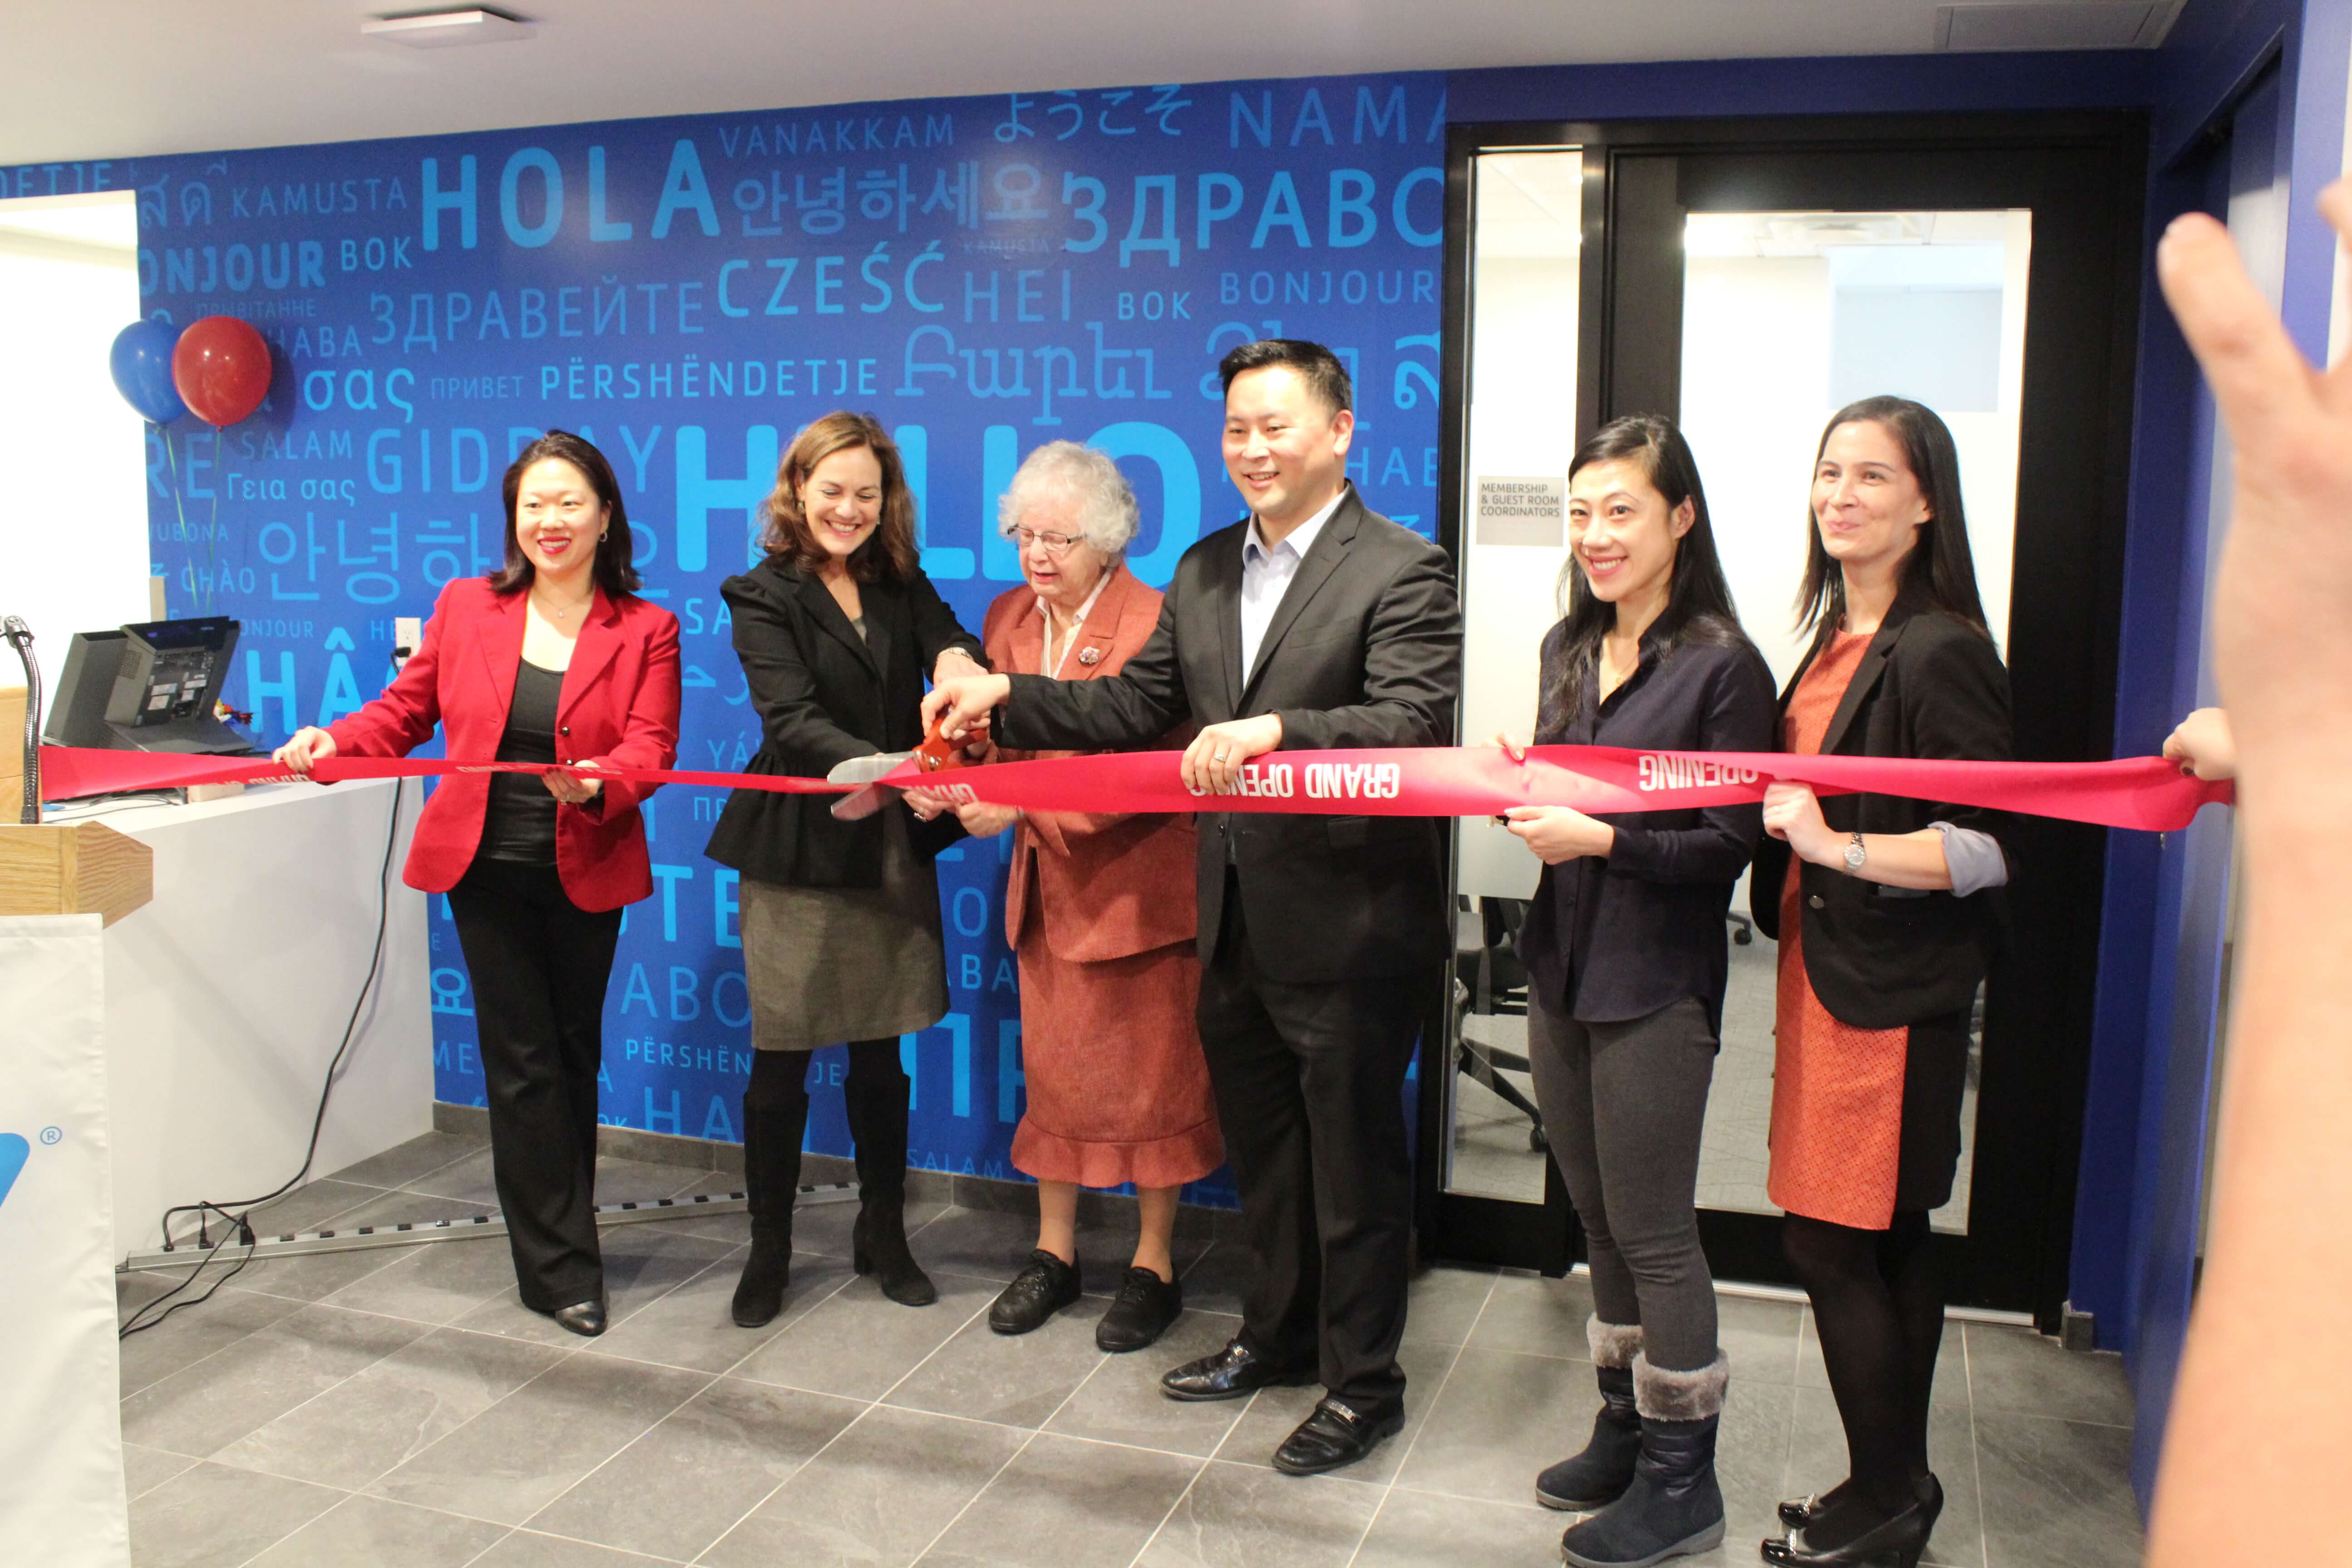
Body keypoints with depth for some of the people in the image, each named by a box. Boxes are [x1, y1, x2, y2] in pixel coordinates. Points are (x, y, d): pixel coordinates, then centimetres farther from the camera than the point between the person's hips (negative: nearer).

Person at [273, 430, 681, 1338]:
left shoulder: (645, 631, -2)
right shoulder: (464, 608, 3)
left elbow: (650, 746, -12)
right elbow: (407, 710, 8)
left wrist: (599, 782, -33)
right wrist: (333, 744, -10)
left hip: (585, 877, 0)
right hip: (487, 869, 0)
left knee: (574, 1057, 13)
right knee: (522, 1063, 1)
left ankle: (558, 1232, 32)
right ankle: (561, 1268, 9)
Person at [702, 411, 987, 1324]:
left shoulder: (902, 585, 9)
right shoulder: (764, 596, -5)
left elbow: (948, 641, -10)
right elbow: (793, 721, -18)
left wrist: (959, 658, -35)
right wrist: (886, 770, -34)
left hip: (892, 851, 4)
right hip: (797, 850, -4)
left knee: (881, 1058, 12)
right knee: (780, 1063, 5)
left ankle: (883, 1238, 29)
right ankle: (768, 1252, 23)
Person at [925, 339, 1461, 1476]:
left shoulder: (1402, 572, -12)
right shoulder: (1204, 571, 11)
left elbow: (1417, 722, -25)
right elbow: (1135, 708, 10)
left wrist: (1277, 728, -38)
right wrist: (1007, 696, -1)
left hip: (1351, 924, -7)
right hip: (1237, 921, 7)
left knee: (1354, 1160, 7)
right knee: (1259, 1146, 22)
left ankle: (1362, 1384, 26)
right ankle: (1279, 1333, 43)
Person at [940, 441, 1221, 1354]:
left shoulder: (1149, 624, -16)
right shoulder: (1008, 619, 7)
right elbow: (1001, 739, 9)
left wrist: (1023, 804, -29)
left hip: (1138, 881, -6)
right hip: (1047, 885, 6)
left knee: (1151, 1075, 7)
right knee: (1051, 1067, 14)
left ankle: (1154, 1265, 22)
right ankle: (1055, 1252, 30)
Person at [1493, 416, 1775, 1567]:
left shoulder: (1721, 666, -12)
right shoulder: (1570, 649, 10)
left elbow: (1730, 843, -13)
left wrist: (1601, 840, -22)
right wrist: (1519, 793, -4)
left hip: (1654, 986, -7)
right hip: (1563, 967, 7)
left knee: (1653, 1232, 3)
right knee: (1599, 1221, 17)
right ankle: (1625, 1428, 34)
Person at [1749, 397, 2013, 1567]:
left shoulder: (1940, 651, -14)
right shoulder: (1836, 638, 12)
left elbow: (1988, 847, -18)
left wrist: (1837, 846, -25)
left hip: (1891, 988, -8)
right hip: (1829, 973, 8)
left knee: (1829, 1241, -3)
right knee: (1888, 1242, 15)